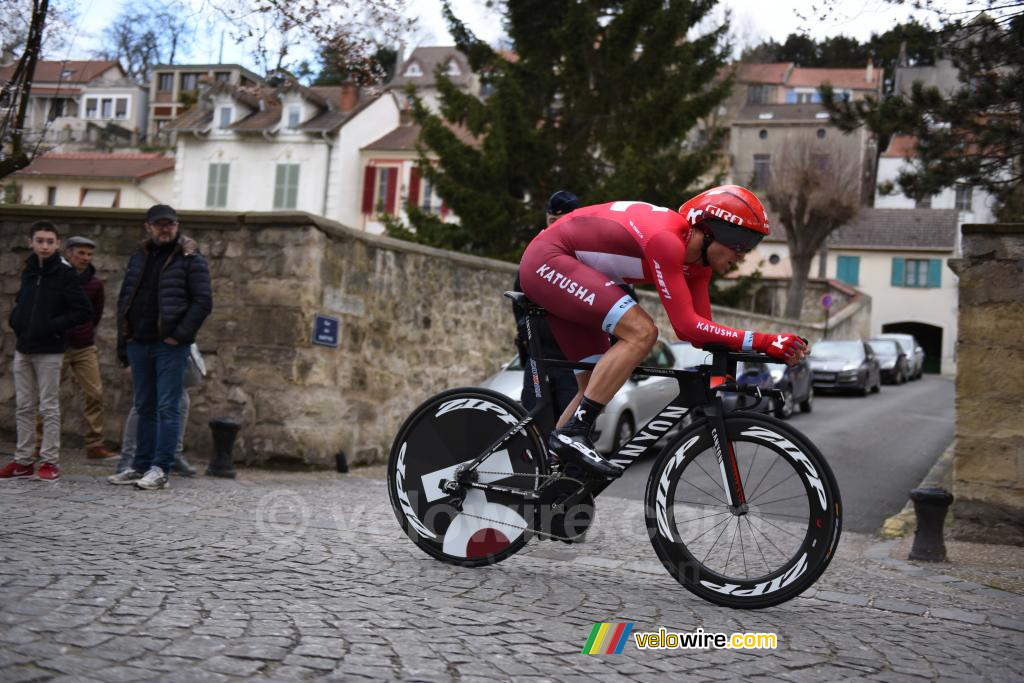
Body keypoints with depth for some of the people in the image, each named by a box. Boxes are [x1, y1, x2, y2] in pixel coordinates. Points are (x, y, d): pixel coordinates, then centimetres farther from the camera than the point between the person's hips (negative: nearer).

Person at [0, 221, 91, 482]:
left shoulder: (65, 273, -8)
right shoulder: (28, 271, 10)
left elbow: (84, 311, -12)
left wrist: (53, 326, -16)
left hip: (49, 350, -6)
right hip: (23, 348, 6)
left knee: (49, 407, -1)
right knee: (24, 407, 10)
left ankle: (50, 461, 5)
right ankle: (23, 460, 17)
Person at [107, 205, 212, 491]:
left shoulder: (190, 260, -2)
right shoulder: (138, 259, 15)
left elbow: (203, 301, -9)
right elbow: (124, 301, 19)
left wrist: (180, 335, -15)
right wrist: (123, 344, 13)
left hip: (170, 346, -6)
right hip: (139, 344, 6)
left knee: (167, 408, -6)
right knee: (145, 408, 11)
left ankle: (160, 469, -5)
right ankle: (141, 466, 17)